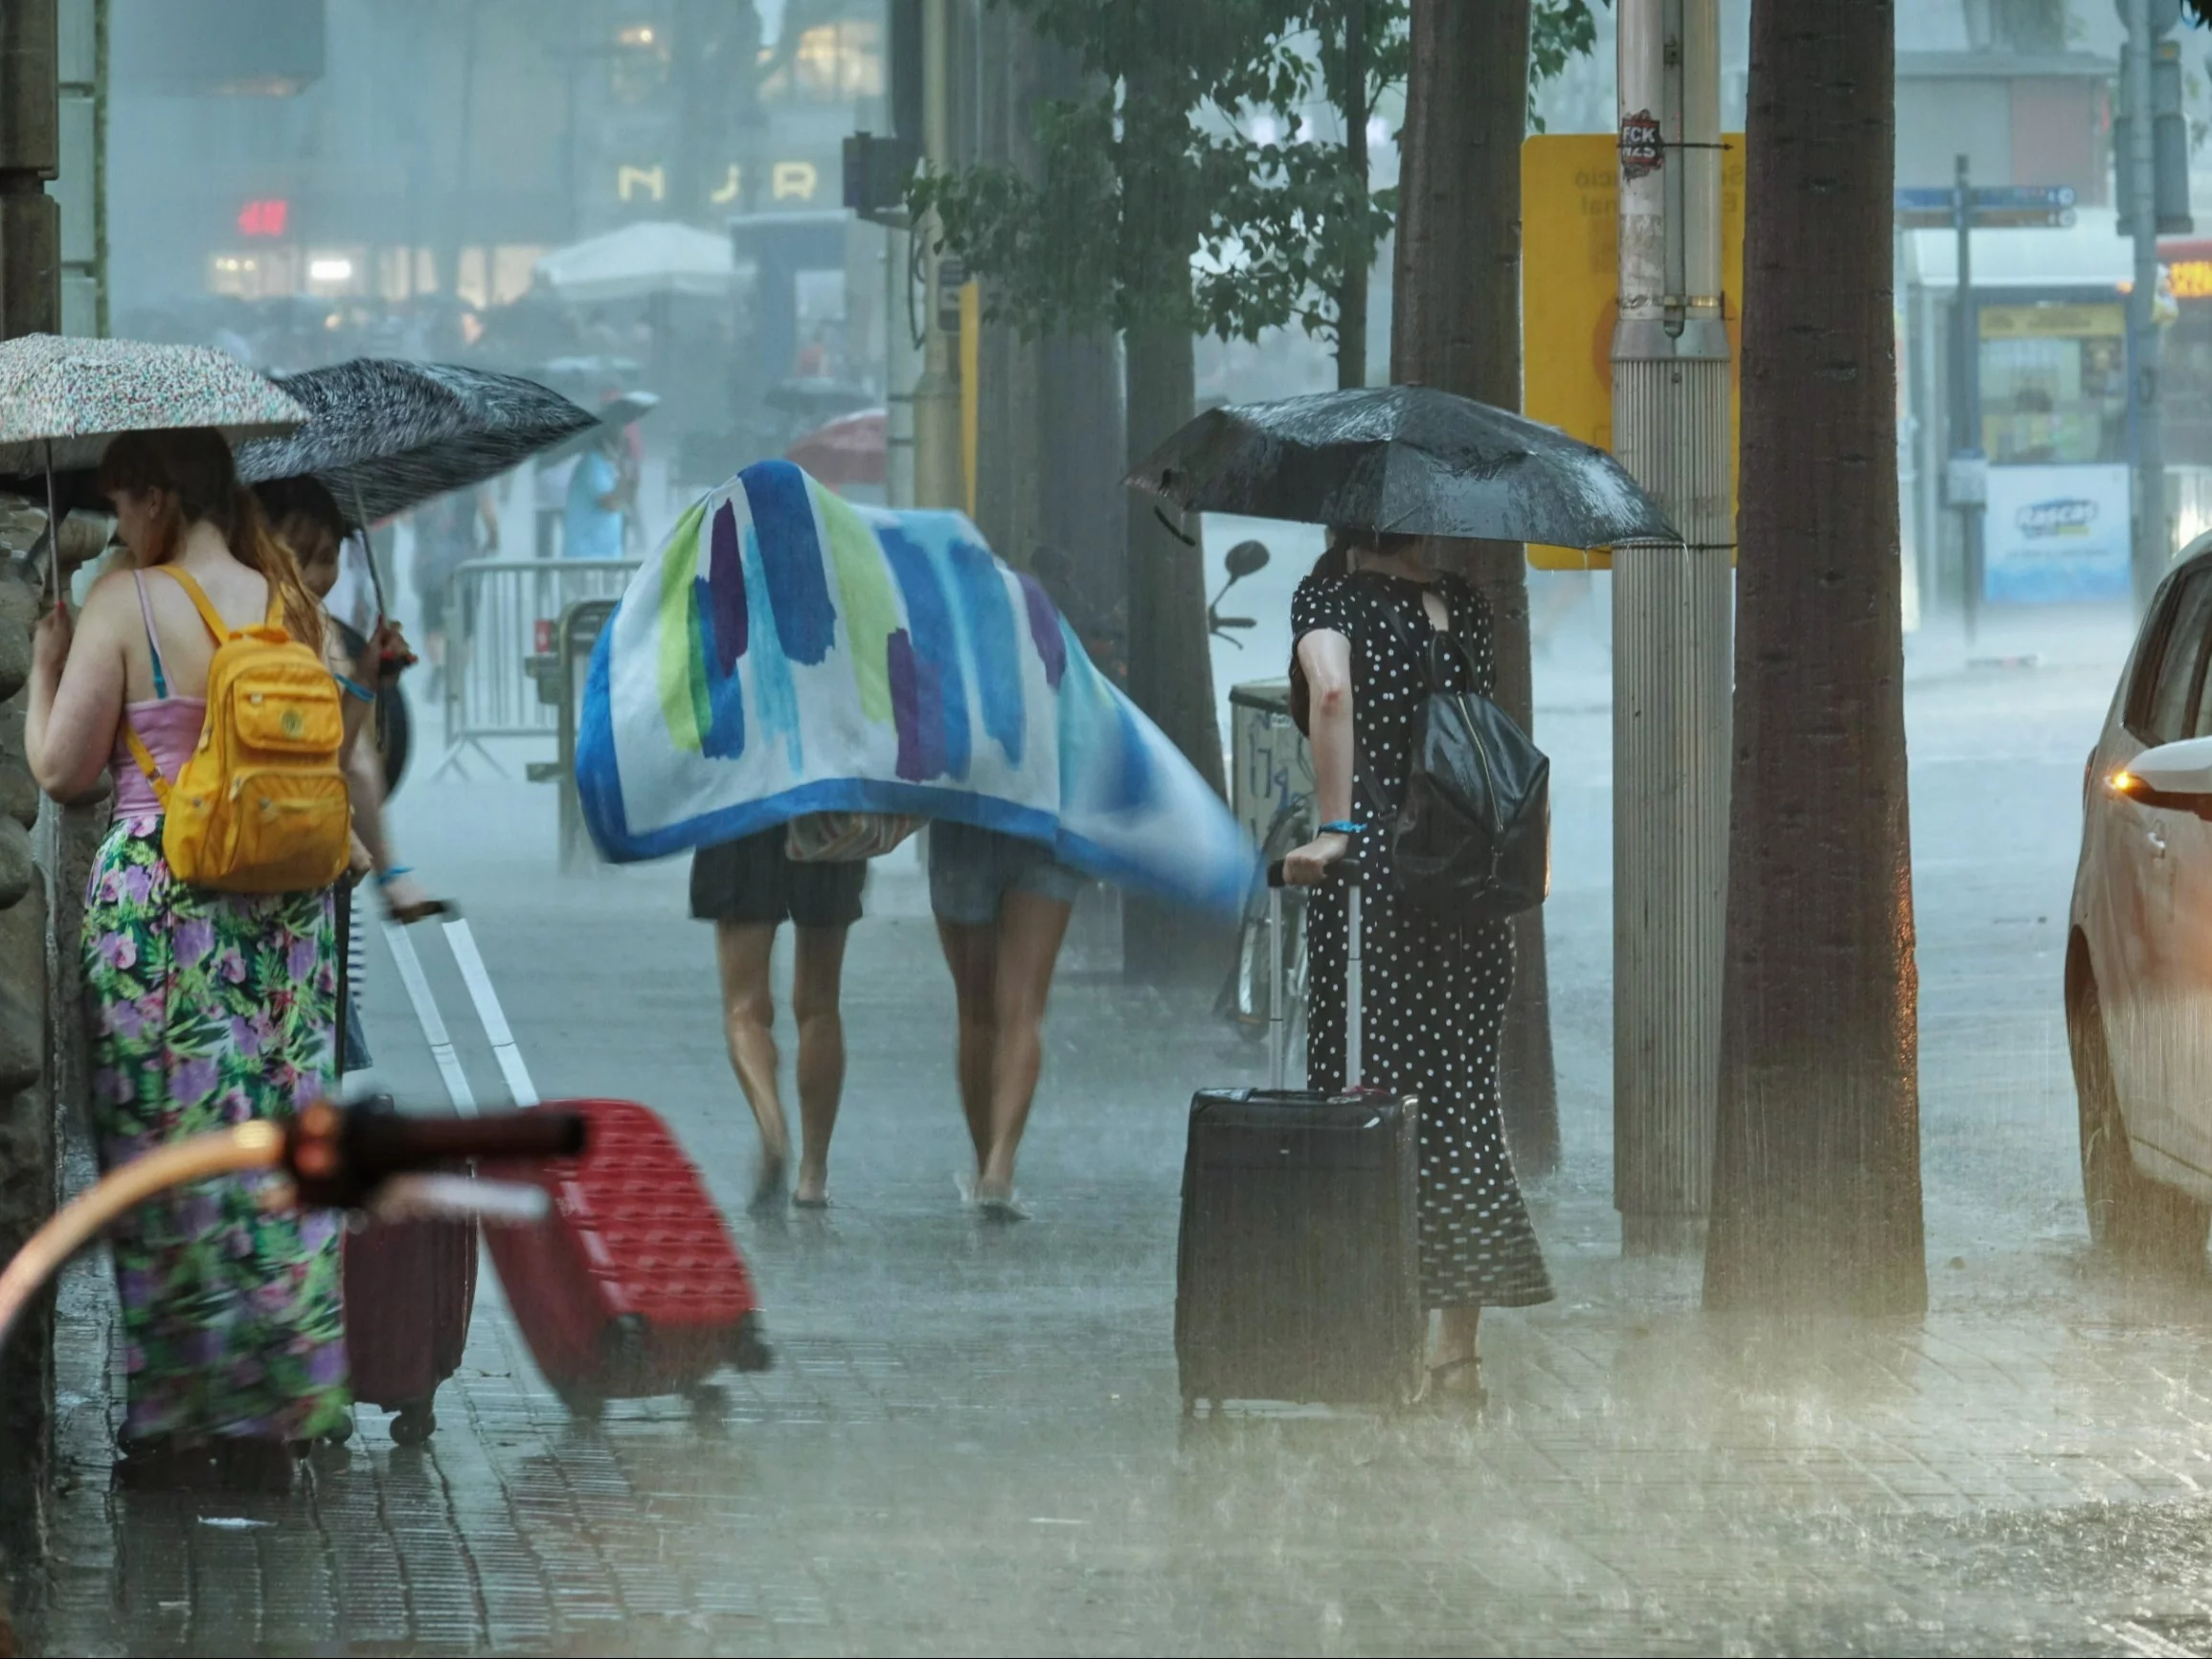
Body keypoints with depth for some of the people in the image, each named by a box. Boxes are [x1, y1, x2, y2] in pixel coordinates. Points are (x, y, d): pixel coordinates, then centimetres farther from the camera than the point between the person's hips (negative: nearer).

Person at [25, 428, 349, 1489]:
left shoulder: (126, 604, -8)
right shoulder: (296, 607, 7)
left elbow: (62, 771, -7)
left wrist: (45, 659, 7)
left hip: (153, 896, -4)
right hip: (283, 910, 5)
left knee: (164, 1158, 2)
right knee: (275, 1150, 8)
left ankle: (173, 1425, 4)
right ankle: (269, 1421, 10)